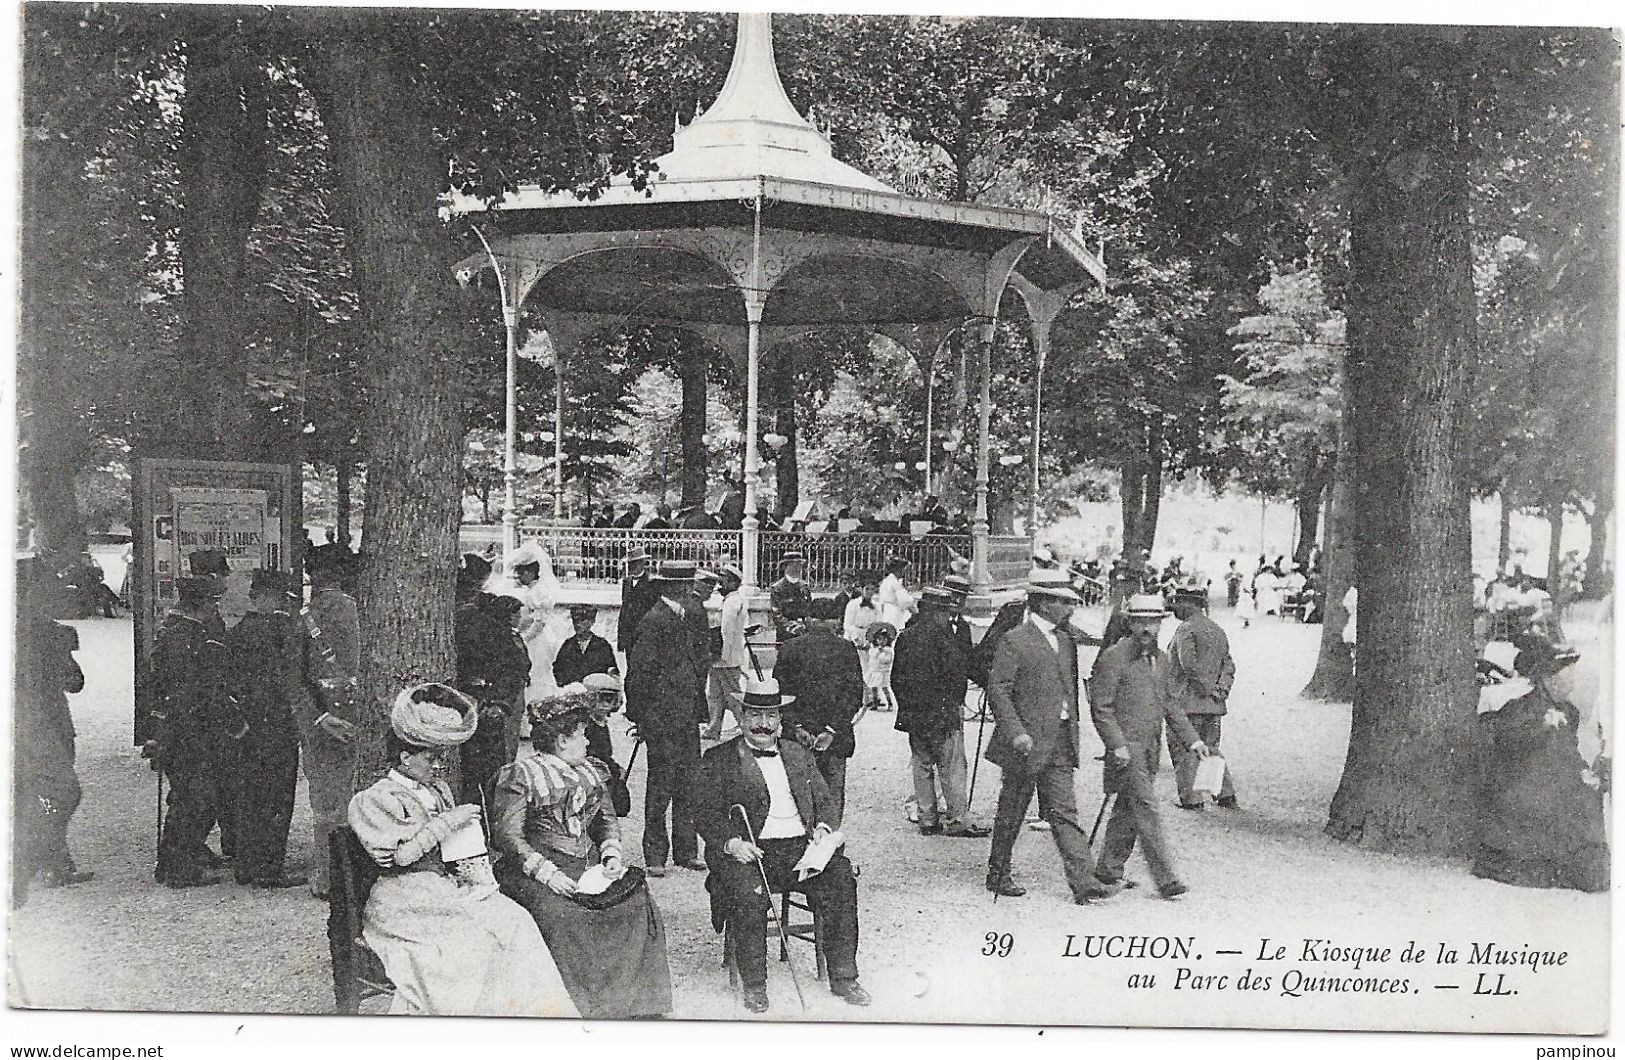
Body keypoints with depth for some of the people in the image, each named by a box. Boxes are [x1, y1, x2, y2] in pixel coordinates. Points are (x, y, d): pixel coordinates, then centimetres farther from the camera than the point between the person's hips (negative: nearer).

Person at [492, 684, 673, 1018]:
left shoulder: (591, 770, 20)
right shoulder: (522, 775, -2)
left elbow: (608, 819, 22)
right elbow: (506, 834, -9)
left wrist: (611, 854, 0)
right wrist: (547, 872, -20)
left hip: (590, 865, 6)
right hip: (536, 868, -6)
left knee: (637, 903, -16)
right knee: (561, 914, -33)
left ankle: (634, 1003, -9)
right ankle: (573, 1007, -23)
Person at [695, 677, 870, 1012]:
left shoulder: (800, 755, 22)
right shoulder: (718, 760, 9)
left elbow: (826, 803, 19)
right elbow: (709, 815, 1)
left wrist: (824, 828, -3)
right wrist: (731, 843, -17)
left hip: (801, 847, 3)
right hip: (748, 851, -3)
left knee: (840, 877, -23)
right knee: (747, 891, -33)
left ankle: (843, 978, -14)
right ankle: (754, 985, -17)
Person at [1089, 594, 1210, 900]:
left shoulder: (1160, 659, 13)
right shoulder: (1113, 657, -10)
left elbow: (1169, 704, 21)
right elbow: (1101, 707, -12)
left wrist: (1191, 738, 14)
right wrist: (1117, 745, -18)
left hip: (1150, 747, 8)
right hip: (1127, 749, -8)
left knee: (1128, 811, 13)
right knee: (1147, 810, -9)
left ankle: (1108, 869, 24)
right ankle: (1166, 880, -8)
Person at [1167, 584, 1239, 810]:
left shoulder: (1187, 629, -11)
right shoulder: (1218, 630, 15)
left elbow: (1189, 663, -23)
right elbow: (1229, 665, 11)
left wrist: (1208, 687, -15)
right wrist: (1222, 689, 0)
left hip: (1187, 700, -8)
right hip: (1213, 705, 8)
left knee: (1183, 750, 1)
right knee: (1210, 748, 17)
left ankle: (1191, 799, 1)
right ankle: (1227, 796, 16)